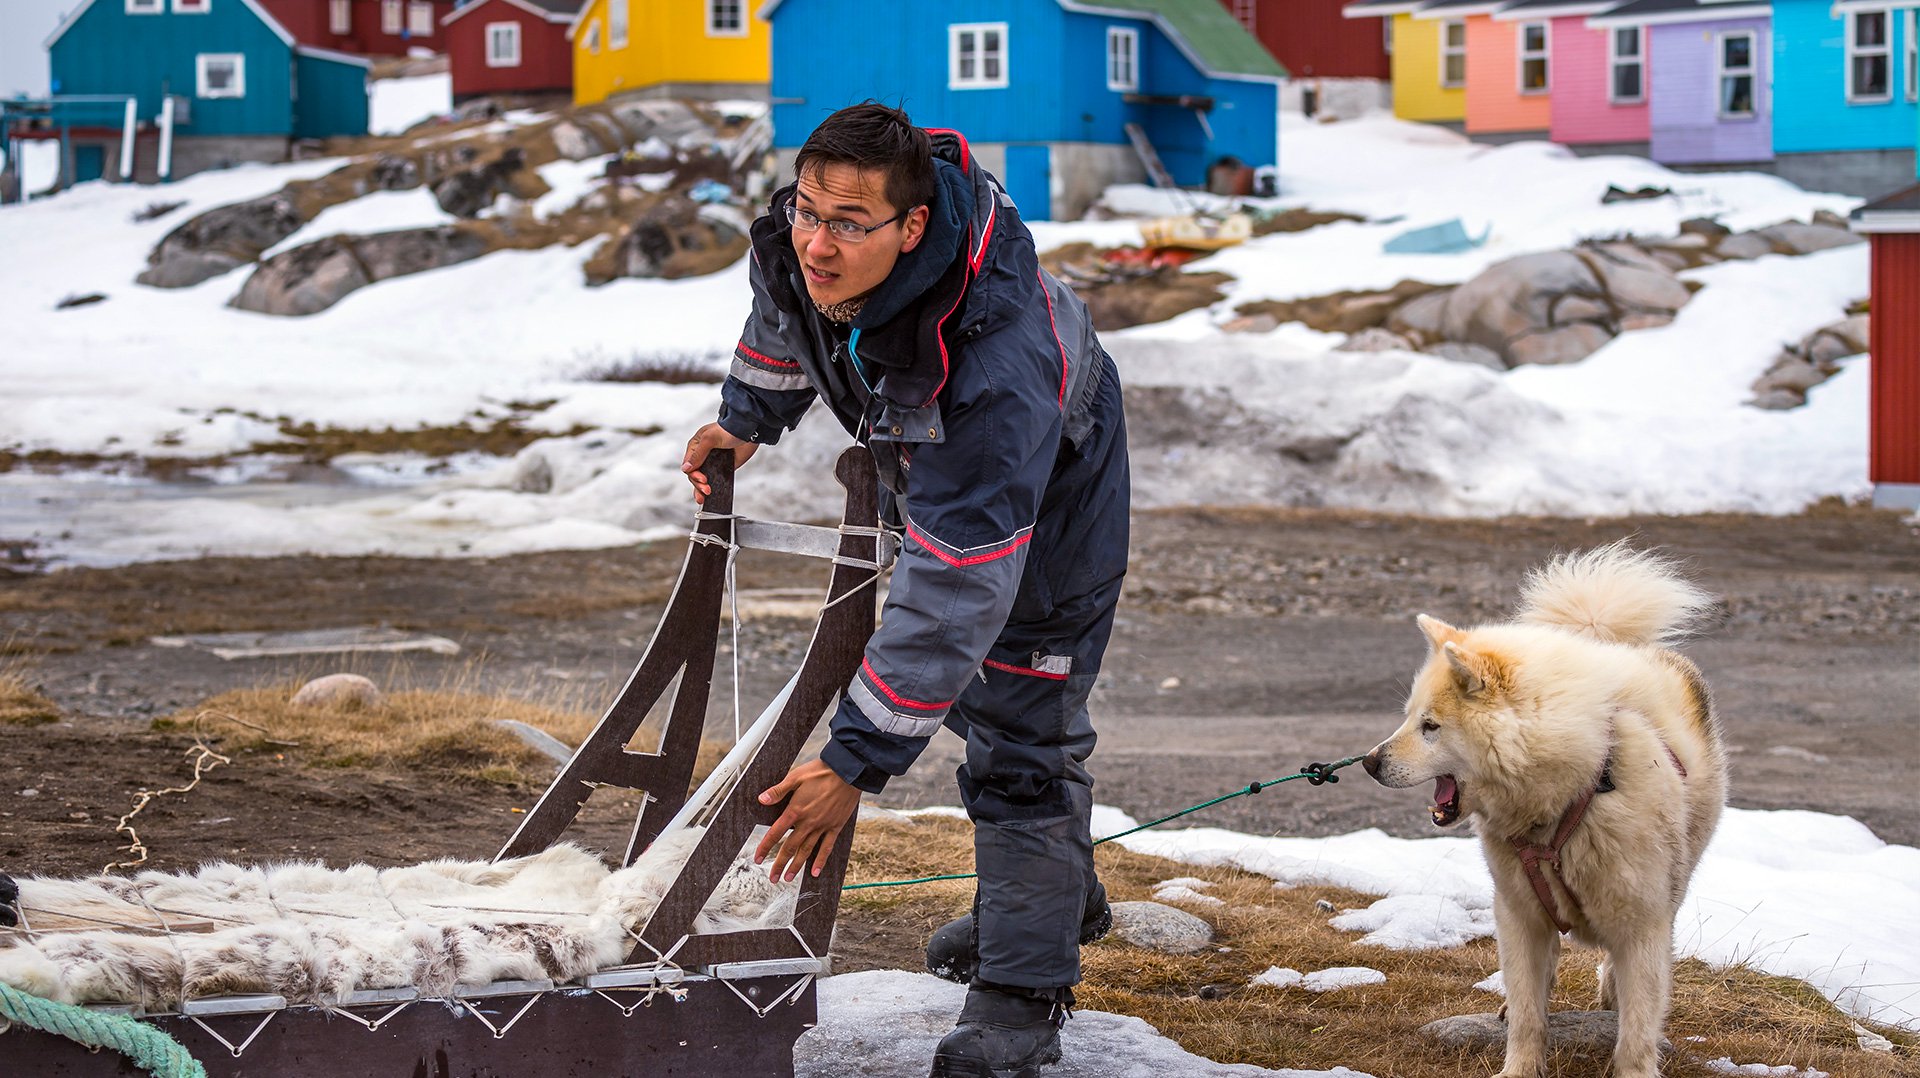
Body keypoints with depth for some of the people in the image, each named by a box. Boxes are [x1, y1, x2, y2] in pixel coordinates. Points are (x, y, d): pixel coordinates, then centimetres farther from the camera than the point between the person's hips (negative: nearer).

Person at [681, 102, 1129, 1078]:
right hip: (927, 477, 8)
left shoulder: (991, 369, -48)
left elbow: (953, 590, -47)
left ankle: (1022, 997, 8)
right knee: (972, 696, 24)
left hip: (1044, 511, -8)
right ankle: (1058, 891, 47)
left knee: (1020, 735, -7)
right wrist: (747, 418, 14)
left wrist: (857, 761, -46)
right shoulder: (795, 248, -29)